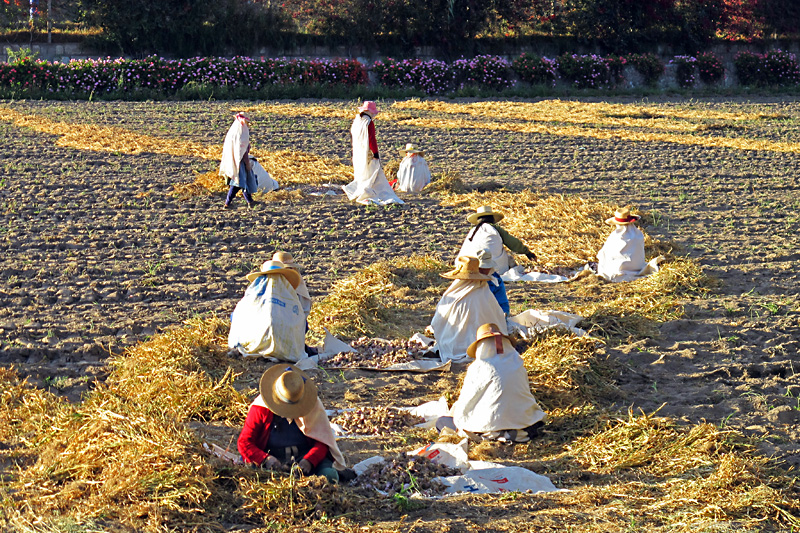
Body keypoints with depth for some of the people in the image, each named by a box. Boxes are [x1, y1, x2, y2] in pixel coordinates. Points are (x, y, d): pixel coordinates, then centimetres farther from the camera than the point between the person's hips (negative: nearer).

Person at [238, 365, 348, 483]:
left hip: (306, 455, 1)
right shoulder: (260, 409, -5)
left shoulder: (312, 404, -3)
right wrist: (266, 459, -25)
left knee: (329, 475, -30)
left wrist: (309, 461, -23)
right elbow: (244, 442, -5)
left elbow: (321, 441, -2)